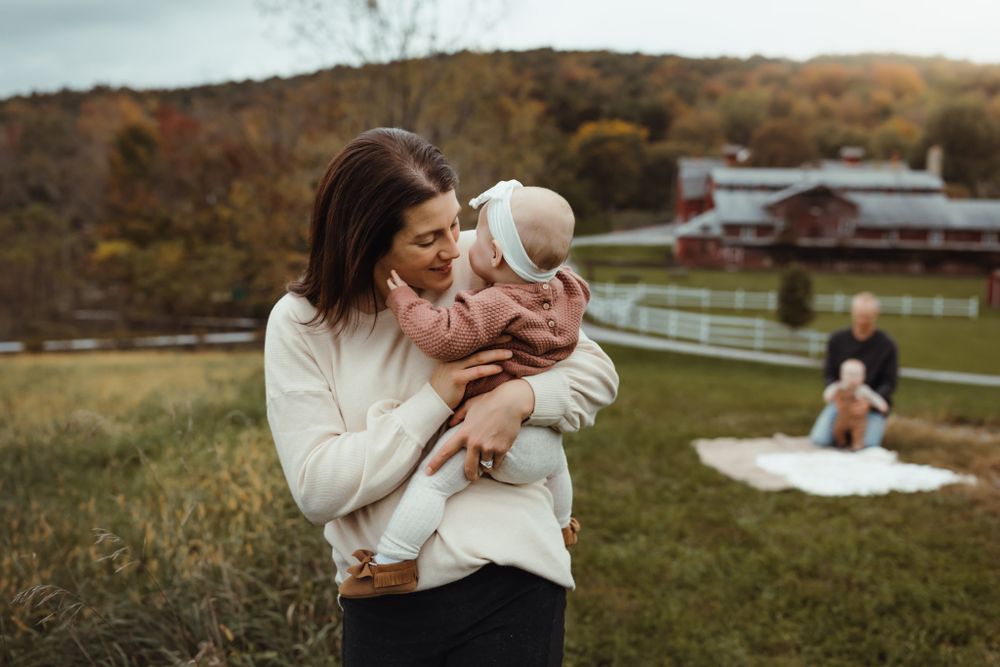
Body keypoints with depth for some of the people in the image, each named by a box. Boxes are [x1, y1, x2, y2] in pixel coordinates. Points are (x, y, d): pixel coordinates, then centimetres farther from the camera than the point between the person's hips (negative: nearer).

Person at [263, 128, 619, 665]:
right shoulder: (300, 323, -6)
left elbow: (597, 373, 0)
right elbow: (316, 489, -13)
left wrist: (520, 397, -21)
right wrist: (434, 399, -19)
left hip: (509, 585, 0)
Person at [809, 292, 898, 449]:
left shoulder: (887, 345, -9)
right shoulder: (837, 340, -3)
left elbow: (889, 383, -7)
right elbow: (829, 374, 1)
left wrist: (869, 402, -25)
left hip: (873, 404, -2)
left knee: (868, 444, -24)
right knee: (819, 440, -17)